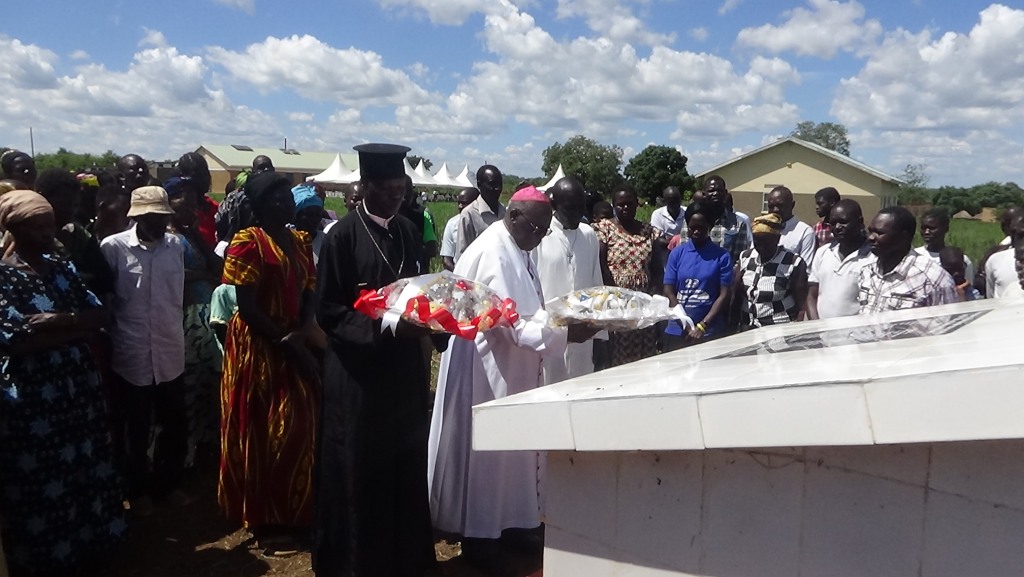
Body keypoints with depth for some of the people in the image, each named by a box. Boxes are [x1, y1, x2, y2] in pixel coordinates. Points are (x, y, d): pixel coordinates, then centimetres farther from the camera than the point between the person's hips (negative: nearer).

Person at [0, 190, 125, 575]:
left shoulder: (61, 267, 7)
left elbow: (99, 314, -1)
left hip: (79, 389, 6)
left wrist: (59, 321, -19)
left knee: (85, 469, 16)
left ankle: (88, 545, 34)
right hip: (31, 400, -6)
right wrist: (76, 328, -14)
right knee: (40, 482, 8)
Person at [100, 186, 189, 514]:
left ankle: (167, 483, 38)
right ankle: (138, 490, 35)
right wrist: (106, 344, -5)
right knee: (137, 430, 14)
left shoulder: (176, 245, 3)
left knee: (175, 426, 15)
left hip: (170, 355, 4)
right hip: (131, 357, -3)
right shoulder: (113, 247, -10)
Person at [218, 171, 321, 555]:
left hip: (297, 346, 6)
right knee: (262, 433, 3)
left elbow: (309, 294, 6)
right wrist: (284, 343, -16)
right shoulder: (247, 243, -12)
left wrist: (301, 334, -12)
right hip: (258, 348, -6)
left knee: (299, 428, 10)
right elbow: (246, 307, -16)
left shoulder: (301, 242, 9)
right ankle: (264, 522, 16)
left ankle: (293, 513, 27)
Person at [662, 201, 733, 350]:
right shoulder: (677, 253, 4)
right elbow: (668, 291, 1)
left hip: (710, 332, -1)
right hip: (677, 331, 2)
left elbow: (724, 295, -4)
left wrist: (702, 326, -13)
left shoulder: (722, 256, 0)